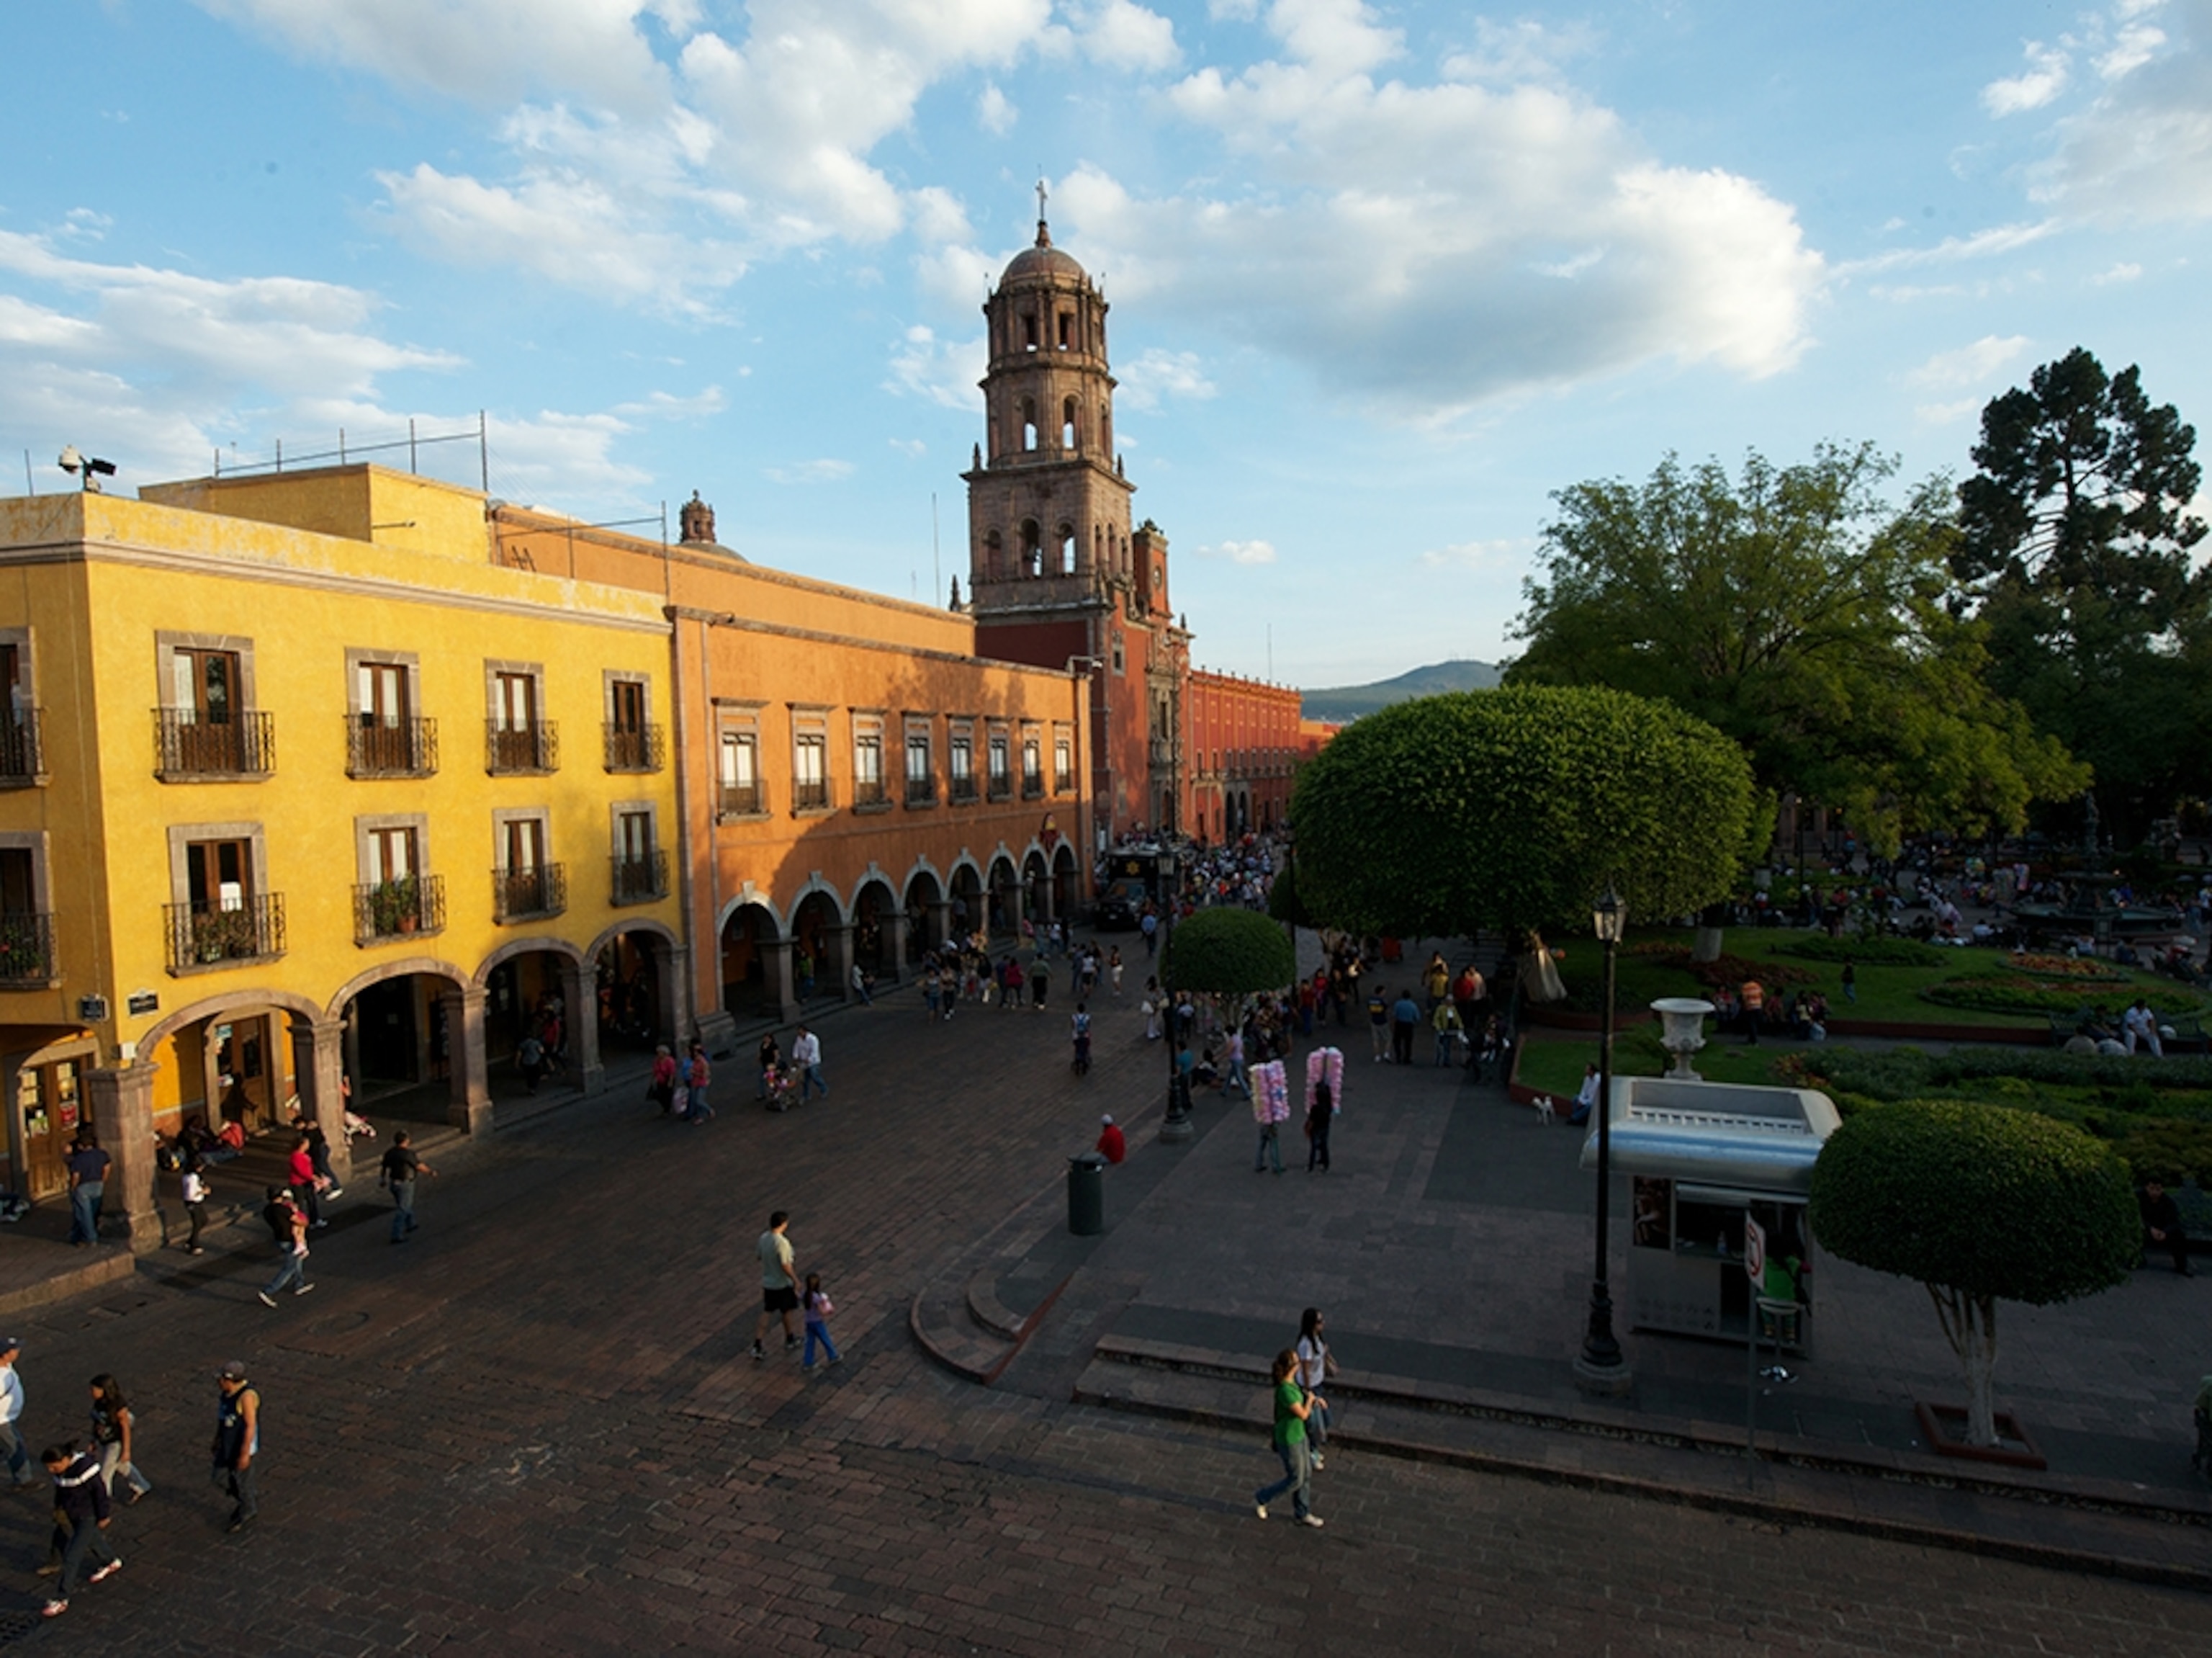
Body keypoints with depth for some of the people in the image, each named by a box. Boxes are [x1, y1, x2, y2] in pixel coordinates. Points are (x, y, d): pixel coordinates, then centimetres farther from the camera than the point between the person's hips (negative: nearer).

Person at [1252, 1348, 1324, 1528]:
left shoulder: (1291, 1382, -5)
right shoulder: (1285, 1390, -34)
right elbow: (1303, 1415, -28)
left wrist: (1314, 1400, -1)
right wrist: (1310, 1399, -11)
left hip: (1298, 1435, 8)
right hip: (1289, 1441, -8)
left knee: (1306, 1474, 20)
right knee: (1295, 1480, 9)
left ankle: (1303, 1514, 37)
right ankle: (1261, 1499, 27)